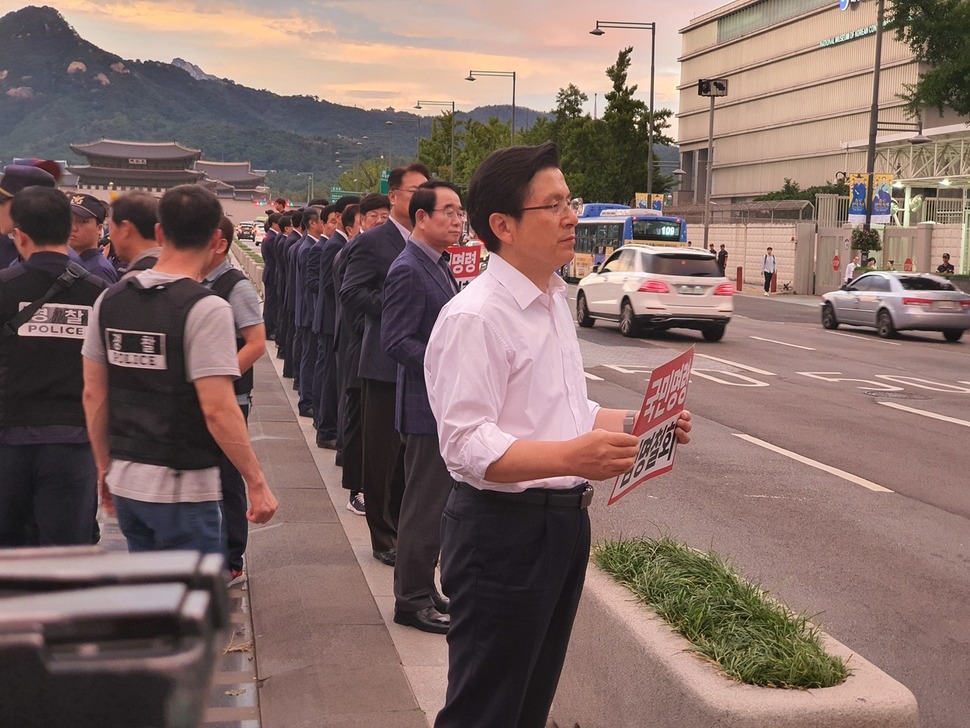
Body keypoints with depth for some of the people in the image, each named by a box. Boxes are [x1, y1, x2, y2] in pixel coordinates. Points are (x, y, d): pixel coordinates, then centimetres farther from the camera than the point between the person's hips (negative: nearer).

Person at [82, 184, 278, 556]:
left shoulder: (110, 300, 4)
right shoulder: (206, 309, -15)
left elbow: (93, 394, 9)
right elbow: (217, 410, -20)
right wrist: (257, 482, -13)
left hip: (125, 482, 7)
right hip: (183, 489, -7)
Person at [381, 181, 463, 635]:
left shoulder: (438, 266, 14)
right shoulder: (408, 271, -17)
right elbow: (395, 341, -23)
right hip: (427, 408, -10)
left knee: (435, 503, 17)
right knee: (425, 506, -2)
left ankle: (421, 591, 28)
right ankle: (412, 601, 9)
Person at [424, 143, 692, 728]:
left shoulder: (555, 302, 14)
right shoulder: (475, 317, -17)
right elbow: (467, 444, -25)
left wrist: (640, 425, 8)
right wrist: (571, 455, -36)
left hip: (564, 521, 9)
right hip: (502, 531, -9)